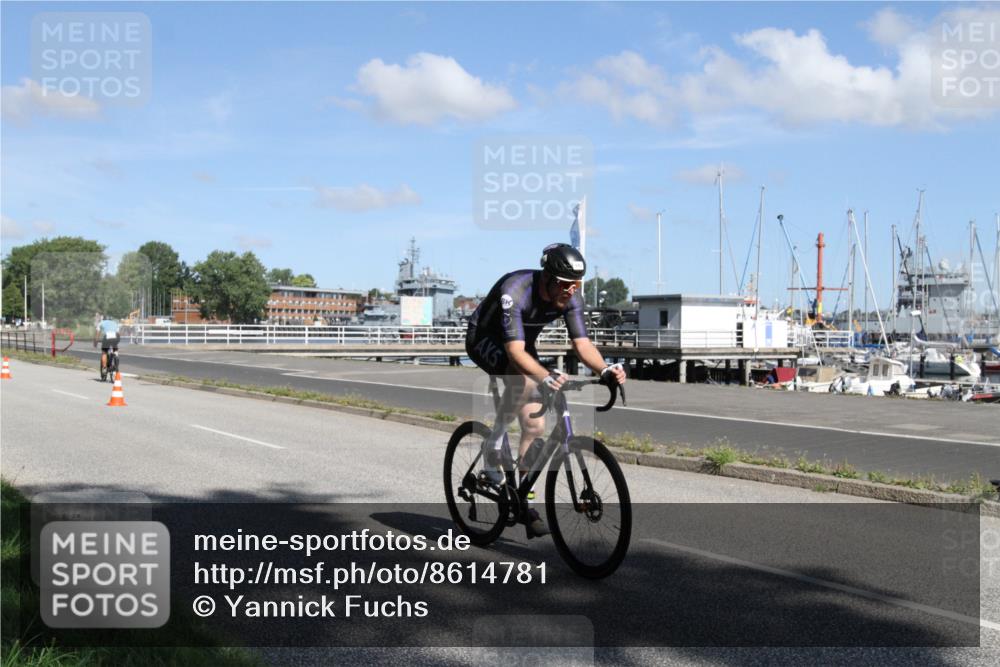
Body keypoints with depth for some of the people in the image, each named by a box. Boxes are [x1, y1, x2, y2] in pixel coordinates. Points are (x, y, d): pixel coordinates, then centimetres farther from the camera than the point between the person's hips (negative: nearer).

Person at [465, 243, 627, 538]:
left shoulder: (572, 298, -19)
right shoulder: (515, 290, -36)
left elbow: (582, 343, -23)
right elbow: (515, 350, -44)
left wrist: (605, 369, -43)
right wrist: (545, 376, -61)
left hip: (522, 344, 6)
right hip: (484, 339, -6)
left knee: (535, 427, -3)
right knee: (524, 378, -38)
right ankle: (493, 447, -18)